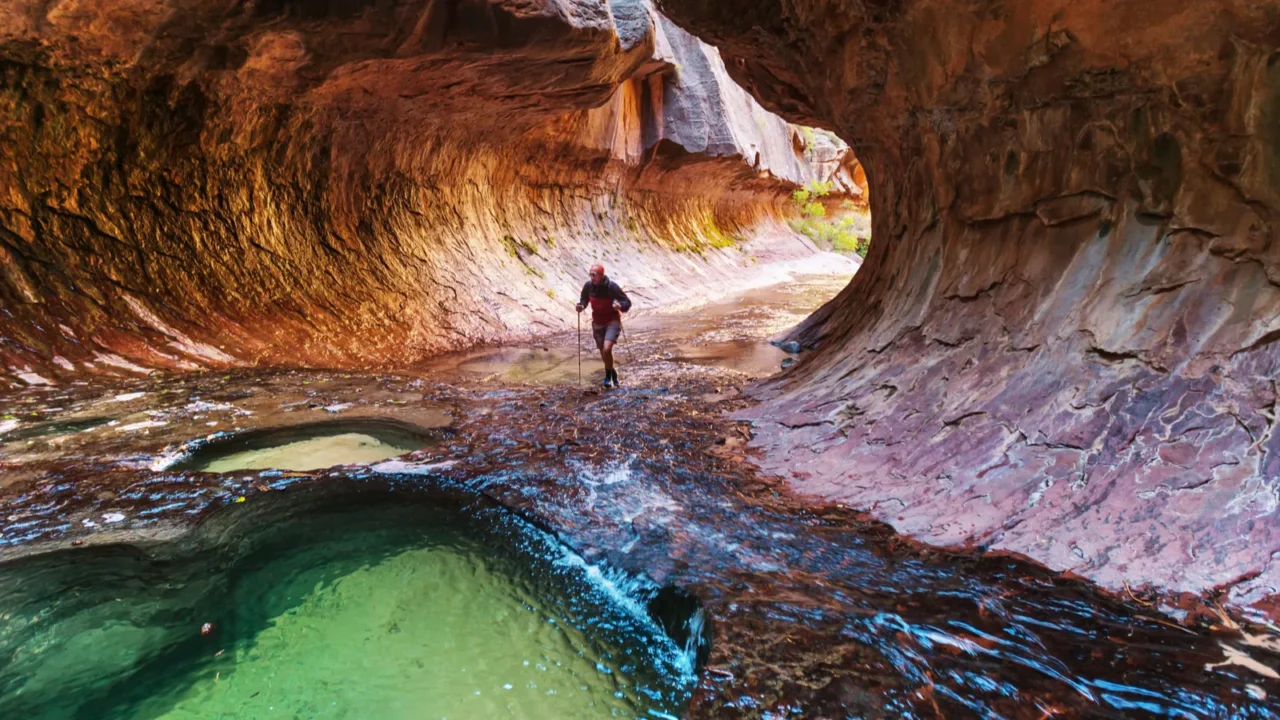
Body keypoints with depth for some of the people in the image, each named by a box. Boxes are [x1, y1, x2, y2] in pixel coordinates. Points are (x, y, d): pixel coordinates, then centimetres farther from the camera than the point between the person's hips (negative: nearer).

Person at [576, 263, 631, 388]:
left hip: (612, 321, -4)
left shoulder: (611, 286, -21)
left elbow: (627, 302, -15)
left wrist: (620, 306, -36)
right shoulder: (588, 286, -10)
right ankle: (612, 373, 39)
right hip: (597, 323, 4)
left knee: (607, 349, -22)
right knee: (603, 353, 12)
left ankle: (608, 374, 2)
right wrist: (581, 306, -13)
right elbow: (584, 299, 8)